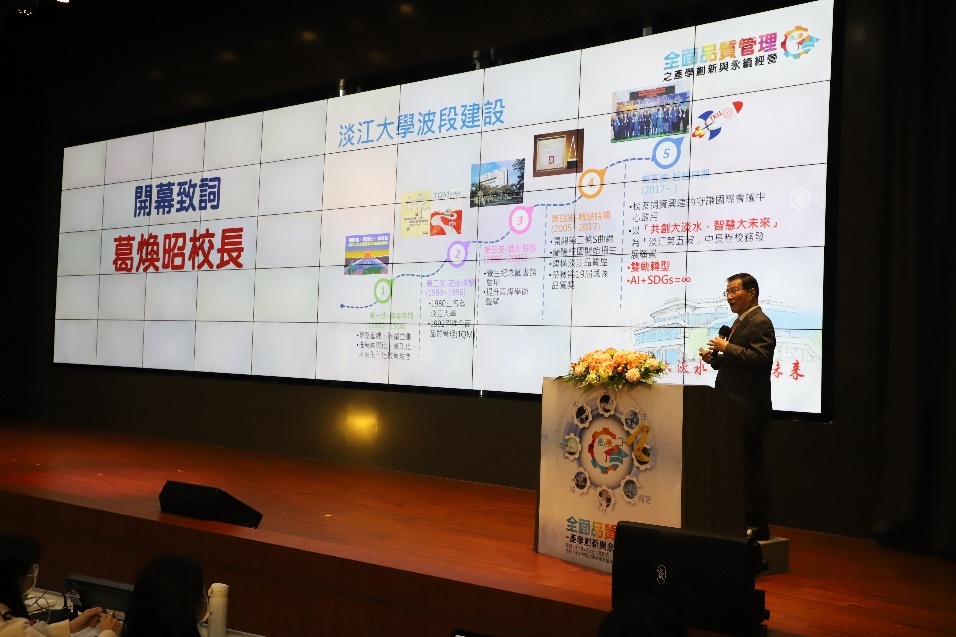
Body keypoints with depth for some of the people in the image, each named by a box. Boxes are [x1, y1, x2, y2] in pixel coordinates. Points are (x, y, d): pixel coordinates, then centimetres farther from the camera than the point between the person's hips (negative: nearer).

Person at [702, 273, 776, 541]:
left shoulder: (760, 323, -11)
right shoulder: (739, 322, 19)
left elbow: (760, 359, -24)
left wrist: (726, 347, -21)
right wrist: (715, 358, 6)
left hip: (749, 408, -10)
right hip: (733, 406, 10)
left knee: (750, 466, -4)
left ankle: (757, 525, 3)